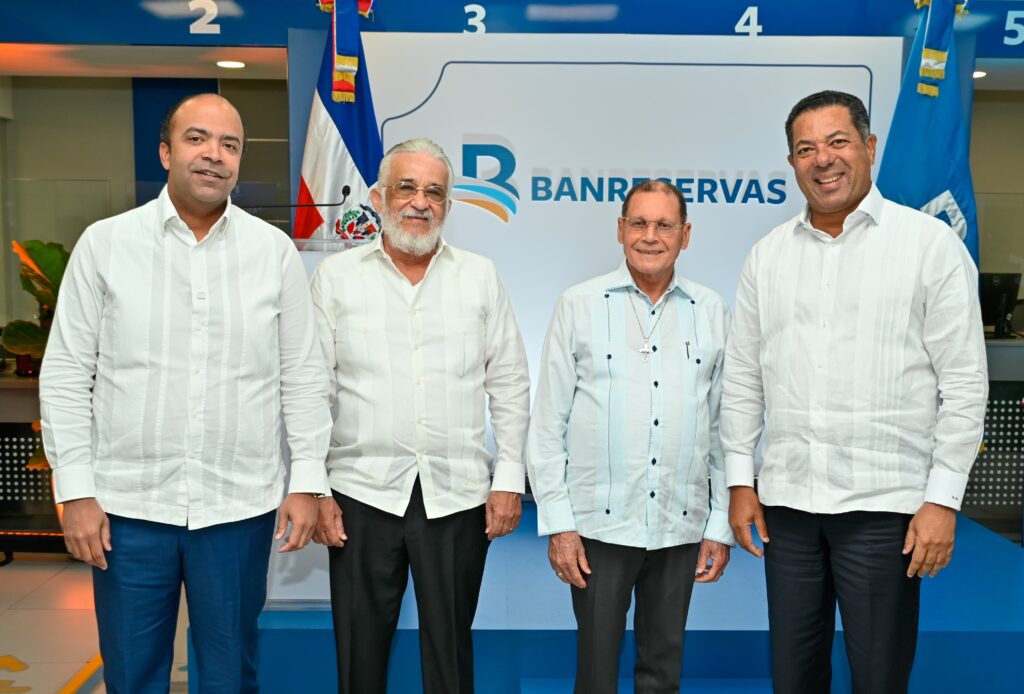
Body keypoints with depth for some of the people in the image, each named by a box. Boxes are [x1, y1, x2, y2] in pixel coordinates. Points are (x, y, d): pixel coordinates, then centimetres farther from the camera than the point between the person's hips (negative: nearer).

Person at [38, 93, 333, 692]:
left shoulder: (275, 250, 1)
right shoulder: (105, 244, 0)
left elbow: (303, 377, 3)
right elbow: (66, 376, 1)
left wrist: (308, 482, -1)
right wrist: (76, 491, -3)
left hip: (241, 506, 0)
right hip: (128, 506, 0)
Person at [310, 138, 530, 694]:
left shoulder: (480, 277, 5)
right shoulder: (336, 276, 3)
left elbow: (509, 385, 6)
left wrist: (509, 479, 0)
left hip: (459, 496, 1)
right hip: (363, 493, 0)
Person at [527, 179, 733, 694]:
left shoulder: (711, 312, 5)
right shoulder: (579, 305, -2)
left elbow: (725, 426, 8)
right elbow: (548, 424, -2)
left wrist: (722, 523, 5)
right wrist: (557, 522, -5)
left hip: (681, 526, 2)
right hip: (600, 524, -2)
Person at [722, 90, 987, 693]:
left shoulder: (931, 243, -3)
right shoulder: (768, 255, 8)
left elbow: (964, 384, -5)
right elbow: (743, 378, 10)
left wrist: (943, 499, -9)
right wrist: (741, 480, 7)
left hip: (884, 505, -3)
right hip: (786, 501, 4)